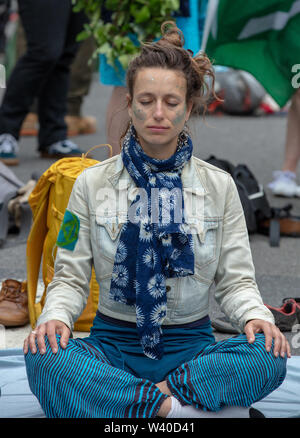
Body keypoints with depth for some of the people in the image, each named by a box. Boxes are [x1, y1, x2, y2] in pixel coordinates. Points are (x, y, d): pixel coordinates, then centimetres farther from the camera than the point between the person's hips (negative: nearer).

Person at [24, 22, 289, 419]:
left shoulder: (219, 186, 7)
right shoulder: (92, 184, 5)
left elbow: (235, 279, 6)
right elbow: (70, 277, 4)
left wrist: (256, 316, -16)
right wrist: (56, 316, -18)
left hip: (190, 348, 1)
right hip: (113, 346, -1)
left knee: (269, 355, -31)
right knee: (44, 356, -33)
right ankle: (174, 407, -33)